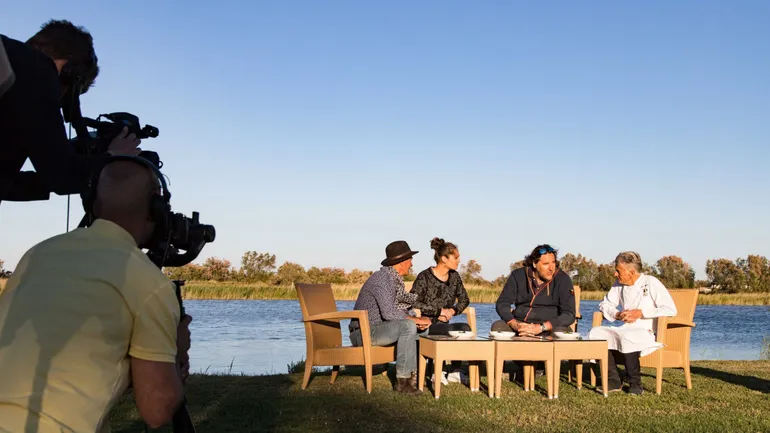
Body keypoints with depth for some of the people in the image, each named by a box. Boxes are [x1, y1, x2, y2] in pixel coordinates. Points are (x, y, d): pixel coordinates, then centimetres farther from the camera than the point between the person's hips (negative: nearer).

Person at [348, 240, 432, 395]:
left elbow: (397, 310, 12)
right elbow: (389, 313, -28)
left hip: (378, 328, 10)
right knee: (408, 326, -30)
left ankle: (413, 374, 4)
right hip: (364, 332, -10)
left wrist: (418, 321, -6)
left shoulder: (395, 279, 13)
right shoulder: (382, 278, -19)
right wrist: (417, 320, -19)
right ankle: (402, 381, -25)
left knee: (423, 328, 9)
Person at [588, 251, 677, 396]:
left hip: (648, 331, -6)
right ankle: (614, 381, -14)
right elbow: (605, 304, 20)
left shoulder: (651, 283, -5)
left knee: (627, 337, -38)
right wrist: (617, 314, -3)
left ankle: (635, 384, -20)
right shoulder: (619, 285, 13)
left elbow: (671, 309, -14)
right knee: (596, 333, -18)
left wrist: (640, 313, -16)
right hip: (625, 329, 6)